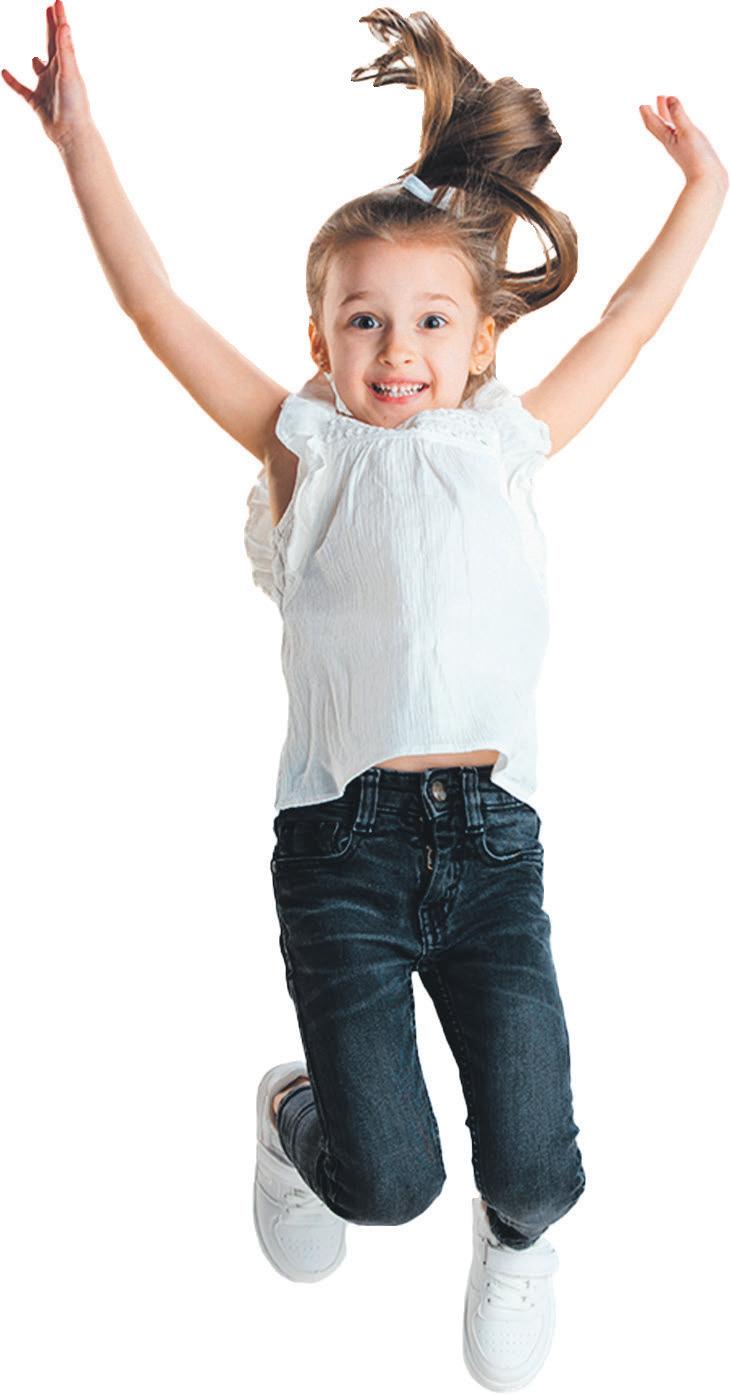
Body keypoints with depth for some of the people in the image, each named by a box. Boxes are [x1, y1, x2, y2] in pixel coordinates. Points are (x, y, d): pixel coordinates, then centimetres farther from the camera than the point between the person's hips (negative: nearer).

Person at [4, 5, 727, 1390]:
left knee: (533, 1167, -3)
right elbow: (159, 309, 3)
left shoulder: (507, 445, 12)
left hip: (491, 840, 2)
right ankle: (296, 1114, 31)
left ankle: (516, 1234, 35)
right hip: (345, 844, -2)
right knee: (387, 1183, -5)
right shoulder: (309, 449, 6)